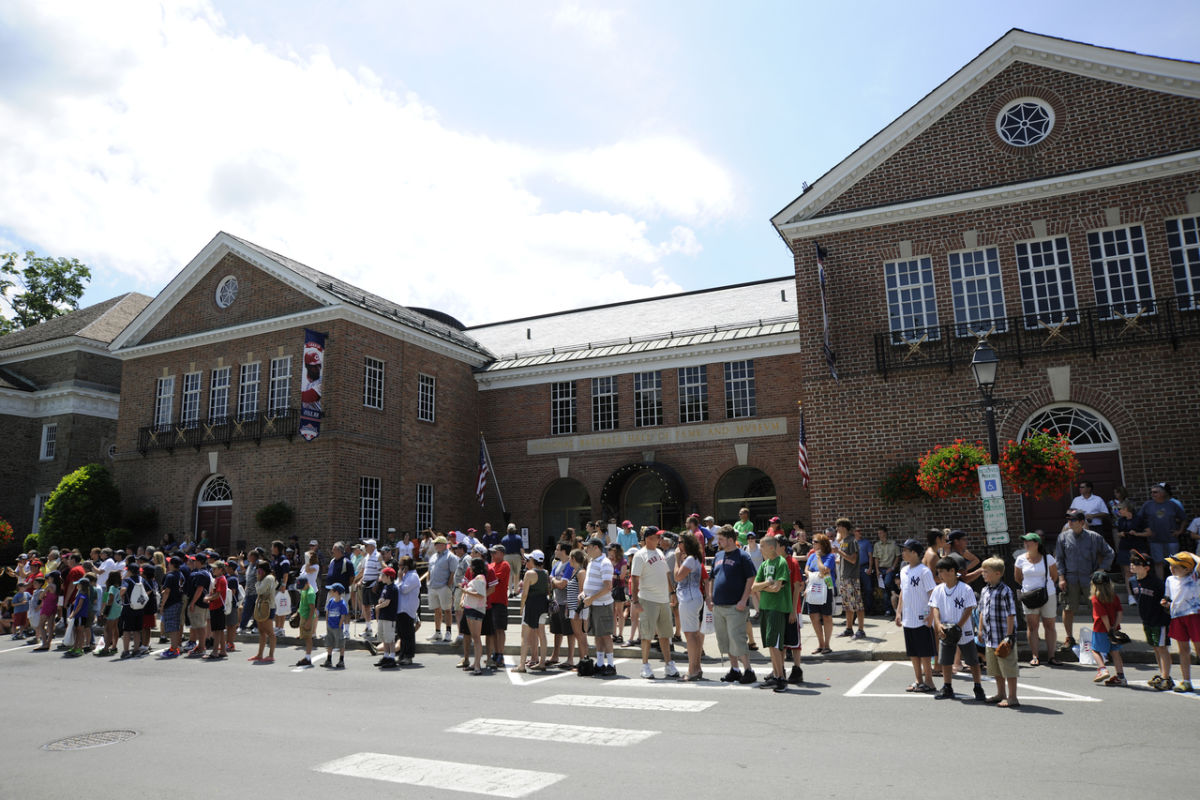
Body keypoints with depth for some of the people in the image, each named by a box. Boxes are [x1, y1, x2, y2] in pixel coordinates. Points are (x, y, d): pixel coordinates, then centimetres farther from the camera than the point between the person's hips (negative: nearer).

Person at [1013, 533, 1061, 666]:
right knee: (1032, 625, 0)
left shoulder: (1047, 558, -5)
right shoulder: (1020, 559, -1)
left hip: (1048, 595, 0)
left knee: (1049, 626, 5)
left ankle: (1051, 656, 12)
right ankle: (1034, 656, 4)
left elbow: (1054, 576, 9)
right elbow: (1017, 577, 13)